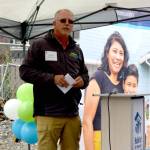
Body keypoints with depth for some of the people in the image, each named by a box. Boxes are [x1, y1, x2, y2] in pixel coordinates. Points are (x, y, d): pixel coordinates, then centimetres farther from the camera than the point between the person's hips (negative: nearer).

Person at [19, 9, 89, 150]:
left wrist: (82, 80, 3)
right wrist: (52, 78, -14)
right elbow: (25, 71, -4)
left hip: (72, 113, 5)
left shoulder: (76, 50, 19)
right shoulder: (39, 45, 2)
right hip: (48, 113, -5)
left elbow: (85, 73, 28)